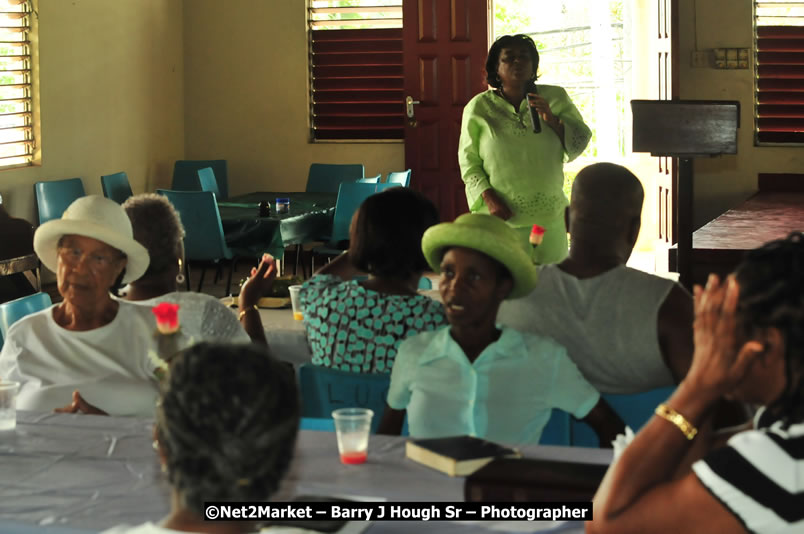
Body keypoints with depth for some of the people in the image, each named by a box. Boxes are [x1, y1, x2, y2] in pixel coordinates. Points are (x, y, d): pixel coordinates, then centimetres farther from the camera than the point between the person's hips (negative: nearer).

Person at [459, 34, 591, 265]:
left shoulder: (556, 98, 7)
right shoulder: (478, 107, 3)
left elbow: (580, 142, 7)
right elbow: (468, 161, 2)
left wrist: (552, 120, -10)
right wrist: (489, 198, -10)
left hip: (548, 218, 2)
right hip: (499, 218, -2)